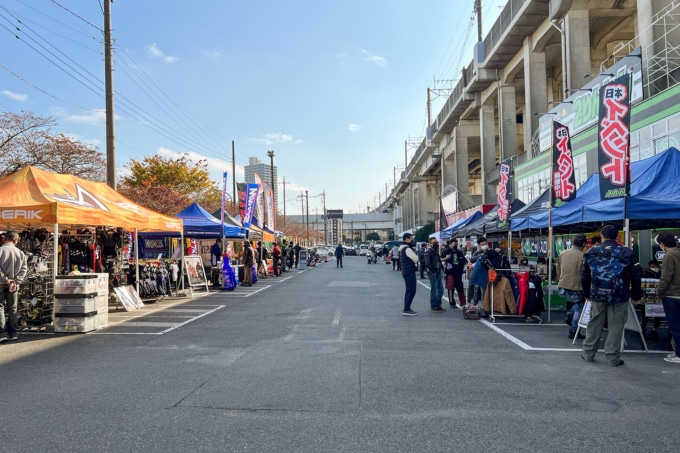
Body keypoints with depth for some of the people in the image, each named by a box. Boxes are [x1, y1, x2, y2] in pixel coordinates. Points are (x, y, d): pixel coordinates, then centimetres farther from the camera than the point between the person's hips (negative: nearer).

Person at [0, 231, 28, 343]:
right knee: (13, 308, 11)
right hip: (14, 284, 3)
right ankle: (14, 332, 13)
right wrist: (15, 281, -7)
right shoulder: (20, 253, 0)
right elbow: (24, 269, -4)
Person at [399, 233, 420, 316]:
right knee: (412, 291, -8)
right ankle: (406, 310, -9)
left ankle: (406, 309, 18)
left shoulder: (402, 248, 14)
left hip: (405, 271, 10)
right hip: (410, 272, -10)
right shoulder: (407, 249, -18)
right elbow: (416, 259, -15)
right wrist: (415, 254, 3)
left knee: (408, 291, 15)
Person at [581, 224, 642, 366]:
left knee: (594, 325, 12)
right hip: (619, 297, -2)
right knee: (615, 327, 5)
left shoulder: (592, 252, 1)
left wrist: (587, 293, 18)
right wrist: (636, 296, 8)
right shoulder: (627, 253, -5)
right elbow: (635, 277, -2)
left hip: (597, 296, 2)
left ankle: (588, 353, 20)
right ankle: (613, 358, 9)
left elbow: (585, 276, 7)